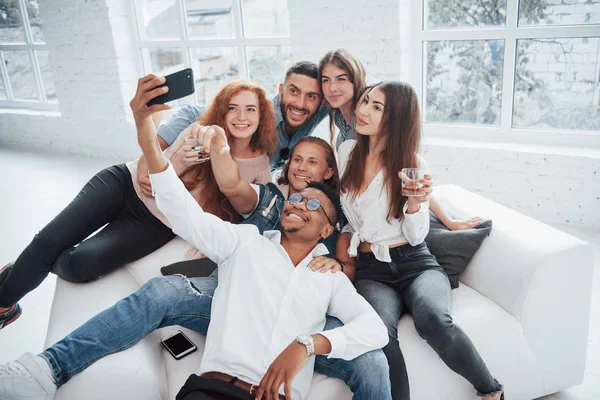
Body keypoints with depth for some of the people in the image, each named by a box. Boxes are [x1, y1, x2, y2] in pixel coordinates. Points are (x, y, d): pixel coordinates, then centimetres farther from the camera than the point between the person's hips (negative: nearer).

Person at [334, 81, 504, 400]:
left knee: (433, 320, -34)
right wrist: (344, 236, 7)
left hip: (415, 264, -1)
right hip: (370, 270, 2)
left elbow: (415, 237, -3)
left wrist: (414, 205, -20)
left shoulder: (413, 164, -1)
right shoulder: (346, 151, 7)